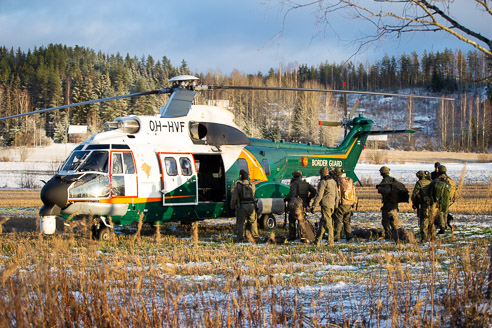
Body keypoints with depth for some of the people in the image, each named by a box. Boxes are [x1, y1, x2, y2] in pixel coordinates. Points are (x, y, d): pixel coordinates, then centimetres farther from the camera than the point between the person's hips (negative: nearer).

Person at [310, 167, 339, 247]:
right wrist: (336, 206, 23)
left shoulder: (323, 182, -9)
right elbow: (337, 195, 17)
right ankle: (318, 241, 18)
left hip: (325, 205, -8)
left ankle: (331, 242, -7)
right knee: (322, 222, 14)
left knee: (327, 223, -6)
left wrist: (313, 206, -11)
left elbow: (319, 195, -14)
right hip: (332, 205, 8)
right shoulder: (333, 182, 14)